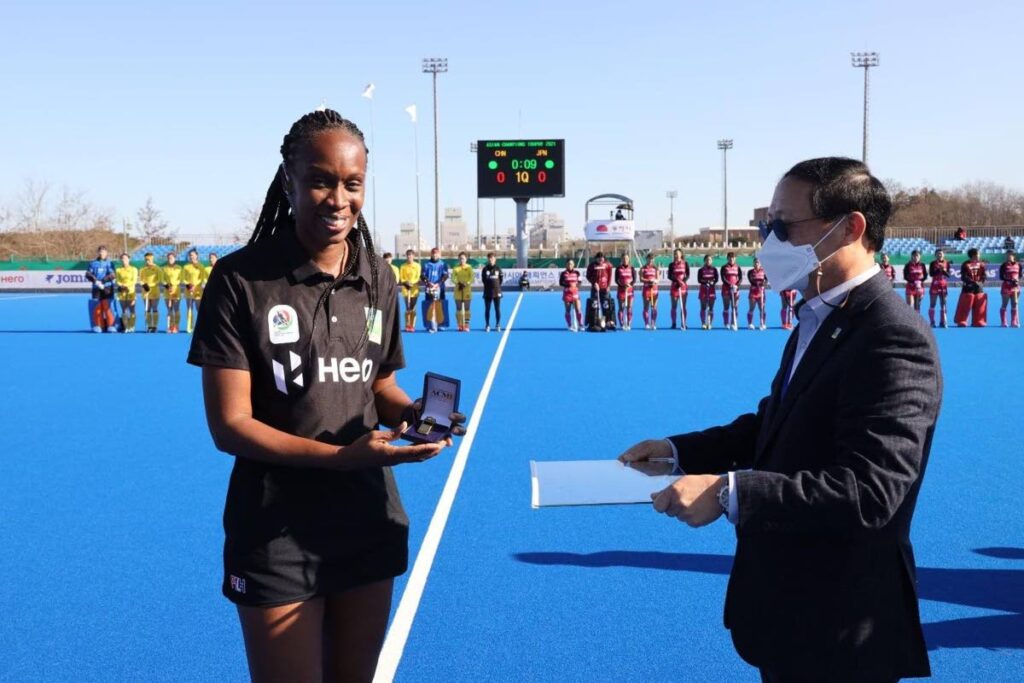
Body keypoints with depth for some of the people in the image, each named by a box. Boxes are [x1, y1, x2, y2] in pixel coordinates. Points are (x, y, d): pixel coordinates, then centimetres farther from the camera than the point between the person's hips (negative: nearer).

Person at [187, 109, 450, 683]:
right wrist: (340, 456, -27)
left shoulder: (379, 278, 1)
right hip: (277, 534, -4)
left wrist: (413, 413, -11)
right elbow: (229, 425, -16)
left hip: (370, 522, 5)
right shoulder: (241, 278, -14)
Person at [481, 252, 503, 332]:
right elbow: (483, 279, 6)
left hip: (497, 292, 0)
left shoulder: (498, 268, 3)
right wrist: (489, 285, 3)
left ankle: (498, 325, 10)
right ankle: (487, 325, 10)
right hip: (487, 292, 0)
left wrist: (496, 285, 3)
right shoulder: (485, 269, 2)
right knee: (487, 309, 3)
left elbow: (501, 279, 6)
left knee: (497, 309, 2)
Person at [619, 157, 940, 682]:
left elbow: (868, 491, -31)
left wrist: (729, 492, -33)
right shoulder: (818, 320, 7)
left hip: (839, 627, -8)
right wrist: (678, 450, 3)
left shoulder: (894, 338, -24)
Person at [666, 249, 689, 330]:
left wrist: (683, 281, -20)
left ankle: (683, 324, 2)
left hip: (683, 286, -1)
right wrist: (677, 281, -18)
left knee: (683, 306, 0)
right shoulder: (671, 265, 4)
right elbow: (669, 276, -2)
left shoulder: (685, 264, 3)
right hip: (674, 286, 1)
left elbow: (688, 275, -2)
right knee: (674, 306, 1)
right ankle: (674, 324, 6)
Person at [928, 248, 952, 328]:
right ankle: (932, 322, 4)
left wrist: (944, 270, -17)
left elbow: (949, 275, 0)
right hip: (934, 286, -2)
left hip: (944, 286, 3)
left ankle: (943, 321, 7)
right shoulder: (933, 263, -2)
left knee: (943, 304, 3)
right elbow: (931, 273, -13)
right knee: (932, 304, -1)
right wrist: (938, 269, -22)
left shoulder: (947, 263, 5)